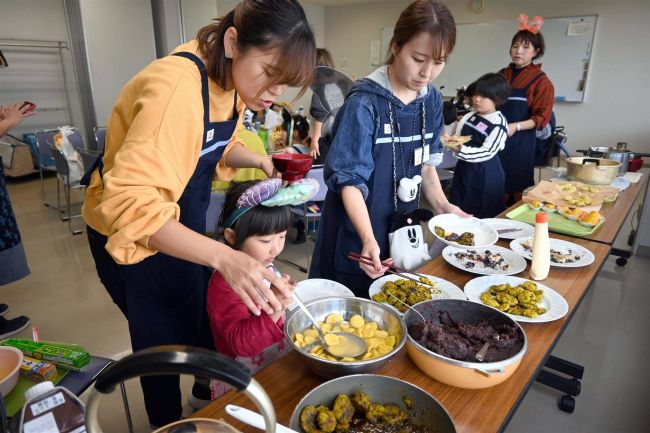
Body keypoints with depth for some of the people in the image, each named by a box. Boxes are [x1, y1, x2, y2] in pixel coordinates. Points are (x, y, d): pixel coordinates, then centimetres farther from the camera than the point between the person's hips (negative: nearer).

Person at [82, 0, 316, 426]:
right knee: (164, 341, 9)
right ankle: (167, 422, 38)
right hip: (129, 233, -7)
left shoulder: (234, 81, -7)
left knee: (208, 318, 21)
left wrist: (259, 161, -11)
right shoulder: (176, 86, -34)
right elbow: (130, 201, -41)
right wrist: (225, 257, -53)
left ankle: (208, 390, 48)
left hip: (183, 222, 8)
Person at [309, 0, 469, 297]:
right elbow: (350, 180, -20)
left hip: (403, 226, 6)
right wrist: (368, 238, -32)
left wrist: (441, 205, -4)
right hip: (359, 233, -6)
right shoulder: (364, 103, -20)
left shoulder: (432, 100, 0)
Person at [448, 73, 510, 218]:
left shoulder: (499, 124, -14)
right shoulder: (468, 117, 4)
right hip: (463, 171, 6)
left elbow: (487, 153, -21)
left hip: (485, 177, -6)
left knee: (483, 218, 5)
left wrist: (461, 150, -33)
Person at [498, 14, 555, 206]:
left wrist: (516, 127, -20)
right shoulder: (502, 75, 11)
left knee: (515, 186, -1)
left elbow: (542, 118, -7)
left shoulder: (541, 81, -1)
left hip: (520, 143, -3)